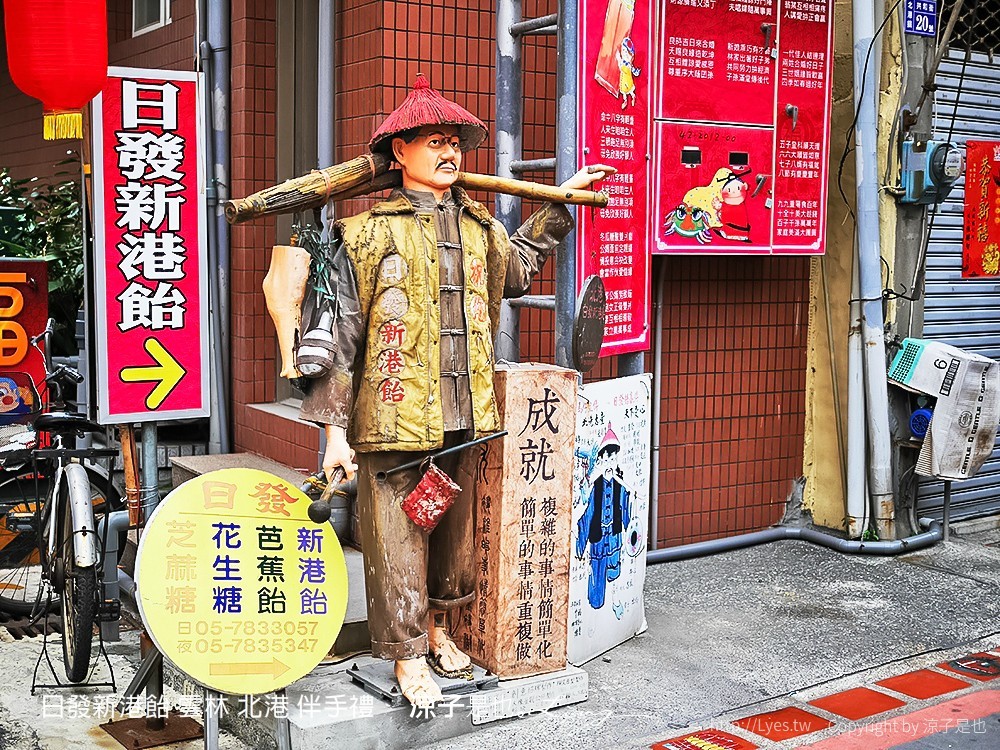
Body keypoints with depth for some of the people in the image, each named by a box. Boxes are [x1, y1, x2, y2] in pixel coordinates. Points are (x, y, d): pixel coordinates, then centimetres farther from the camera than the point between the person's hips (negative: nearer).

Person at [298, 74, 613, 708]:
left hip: (466, 419, 6)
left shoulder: (481, 228, 11)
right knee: (399, 539, 2)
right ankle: (409, 655, 19)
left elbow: (516, 270, 34)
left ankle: (438, 628, 39)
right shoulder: (367, 233, -6)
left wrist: (559, 204, 32)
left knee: (456, 530, 18)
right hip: (394, 419, -5)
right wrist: (335, 427, -9)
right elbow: (340, 333, -6)